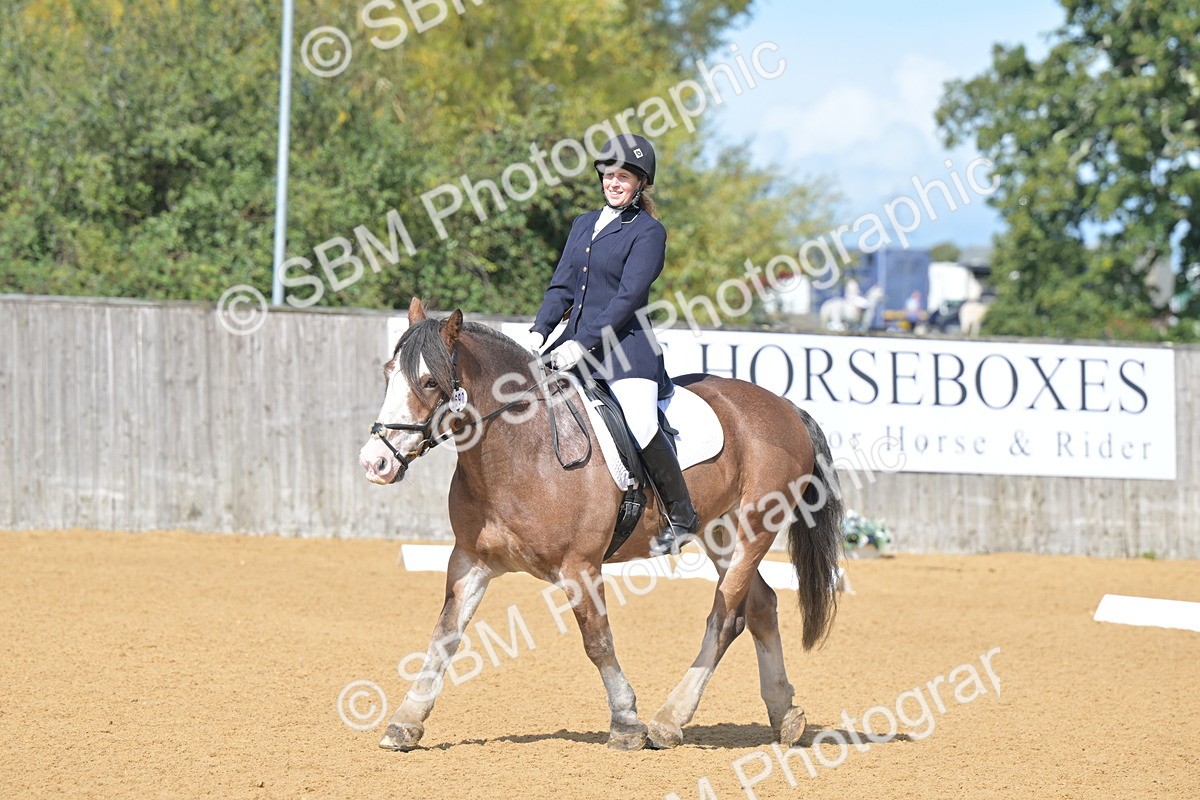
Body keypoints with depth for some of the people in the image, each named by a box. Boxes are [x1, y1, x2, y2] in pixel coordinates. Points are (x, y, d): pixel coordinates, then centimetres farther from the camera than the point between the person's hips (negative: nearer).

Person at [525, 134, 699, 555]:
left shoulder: (648, 232, -4)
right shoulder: (584, 224, 17)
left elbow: (628, 296, -12)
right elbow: (562, 285, 15)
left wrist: (583, 344, -20)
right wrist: (540, 330, -3)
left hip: (625, 348, -7)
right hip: (575, 342, 7)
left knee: (641, 425, -25)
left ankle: (682, 515, -10)